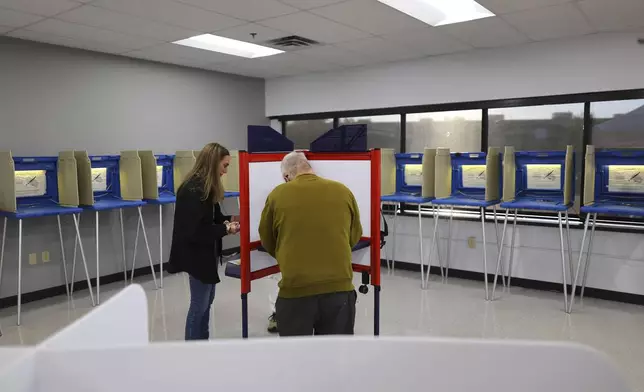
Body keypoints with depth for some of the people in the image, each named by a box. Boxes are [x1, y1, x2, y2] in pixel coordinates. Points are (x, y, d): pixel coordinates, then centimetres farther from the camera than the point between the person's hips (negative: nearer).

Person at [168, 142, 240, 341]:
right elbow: (194, 230, -26)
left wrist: (229, 219, -1)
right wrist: (225, 229, -23)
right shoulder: (193, 190, -23)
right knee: (199, 304, 2)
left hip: (206, 252, 10)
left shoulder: (206, 186, 8)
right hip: (196, 254, -10)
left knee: (207, 300, 19)